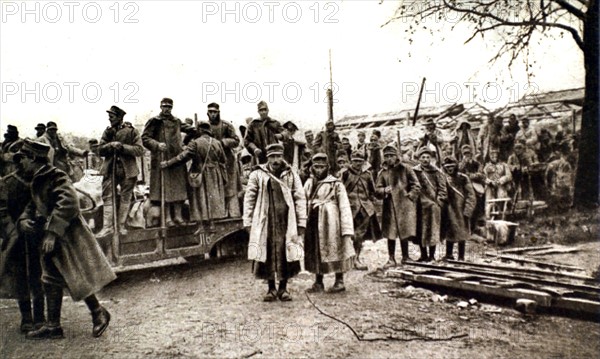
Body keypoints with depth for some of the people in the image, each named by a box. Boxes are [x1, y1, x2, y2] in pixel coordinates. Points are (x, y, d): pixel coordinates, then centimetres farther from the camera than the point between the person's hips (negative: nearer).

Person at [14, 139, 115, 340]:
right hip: (50, 239, 10)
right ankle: (53, 327, 21)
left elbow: (68, 204, -26)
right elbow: (32, 206, 22)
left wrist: (52, 233, -28)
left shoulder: (56, 177, -15)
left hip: (69, 237, -9)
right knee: (51, 281, 12)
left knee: (78, 279, -4)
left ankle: (99, 314, 14)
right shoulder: (36, 182, 14)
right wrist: (23, 220, -1)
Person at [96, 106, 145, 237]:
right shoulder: (107, 132, 10)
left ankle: (121, 225, 16)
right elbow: (100, 150, 5)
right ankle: (107, 227, 2)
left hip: (128, 170, -2)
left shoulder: (132, 131, 0)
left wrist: (122, 146, -17)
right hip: (110, 169, 2)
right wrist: (110, 145, -14)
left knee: (125, 198, 5)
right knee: (107, 197, -2)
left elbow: (140, 150, -8)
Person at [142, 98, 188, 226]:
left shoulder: (177, 122, 15)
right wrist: (157, 145, -18)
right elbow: (145, 138, -4)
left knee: (178, 187, 4)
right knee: (165, 188, -4)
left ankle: (178, 215, 12)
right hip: (162, 159, -5)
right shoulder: (154, 122, 0)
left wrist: (182, 147, 12)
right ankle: (167, 217, 2)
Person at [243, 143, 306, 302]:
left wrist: (301, 223, -2)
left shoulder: (291, 175, 6)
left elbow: (300, 199, 4)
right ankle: (271, 288, 19)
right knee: (266, 254, 3)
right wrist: (248, 222, -1)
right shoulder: (257, 175, 4)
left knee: (287, 255, 1)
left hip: (287, 222, 1)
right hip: (265, 222, 0)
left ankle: (283, 288, 18)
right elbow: (249, 199, 4)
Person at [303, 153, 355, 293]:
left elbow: (344, 207, -9)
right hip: (313, 222, 5)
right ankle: (318, 282, 23)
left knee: (335, 249, 3)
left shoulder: (336, 184, -6)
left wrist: (347, 229, -15)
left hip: (330, 222, -5)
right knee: (315, 251, 10)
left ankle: (339, 281, 18)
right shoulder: (309, 183, 9)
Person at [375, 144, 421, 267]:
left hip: (404, 206, -2)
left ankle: (405, 257, 18)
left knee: (404, 233, 1)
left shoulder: (405, 169, 3)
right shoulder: (383, 172, 9)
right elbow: (377, 189, 7)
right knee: (390, 234, 3)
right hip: (389, 207, 2)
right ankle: (391, 259, 12)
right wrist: (384, 190, -13)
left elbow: (416, 186, 3)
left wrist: (410, 196, -6)